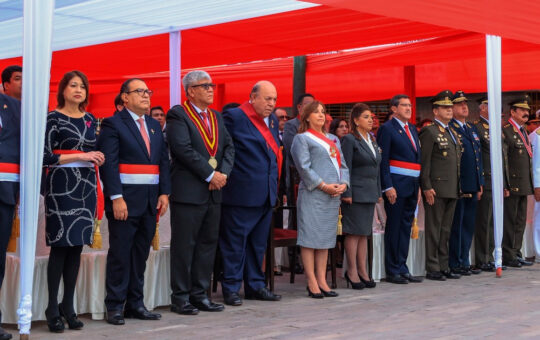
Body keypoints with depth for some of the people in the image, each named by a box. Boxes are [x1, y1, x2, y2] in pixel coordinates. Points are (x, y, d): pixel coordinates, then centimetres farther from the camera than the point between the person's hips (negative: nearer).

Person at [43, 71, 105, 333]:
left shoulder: (90, 119, 14)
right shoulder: (53, 118, -3)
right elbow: (46, 156, -10)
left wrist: (97, 158, 1)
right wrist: (80, 156, -14)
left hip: (86, 184, 5)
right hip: (62, 185, -5)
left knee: (77, 246, 6)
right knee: (60, 245, -5)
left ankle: (68, 306, 13)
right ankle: (53, 308, 3)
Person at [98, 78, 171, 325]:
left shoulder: (154, 126, 17)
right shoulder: (113, 124, -4)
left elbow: (164, 161, 15)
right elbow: (108, 163, -11)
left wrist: (164, 193, 4)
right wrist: (116, 198, -18)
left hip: (151, 200, 7)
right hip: (125, 199, -6)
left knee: (141, 254, 10)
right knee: (120, 254, -2)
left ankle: (135, 304, 18)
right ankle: (115, 306, 6)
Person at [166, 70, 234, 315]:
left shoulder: (216, 117, 17)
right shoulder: (178, 114, -7)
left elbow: (228, 146, 12)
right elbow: (183, 149, -17)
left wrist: (224, 173, -6)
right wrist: (210, 175, -16)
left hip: (213, 193, 8)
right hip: (188, 191, -7)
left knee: (208, 244, 10)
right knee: (184, 246, -1)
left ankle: (199, 294, 19)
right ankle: (180, 297, 7)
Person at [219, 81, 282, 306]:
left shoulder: (272, 120, 15)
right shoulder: (234, 117, -9)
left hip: (266, 194, 8)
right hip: (241, 193, -8)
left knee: (258, 243, 14)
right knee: (235, 243, 0)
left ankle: (255, 285, 23)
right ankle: (231, 288, 7)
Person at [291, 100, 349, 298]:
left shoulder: (333, 140, 22)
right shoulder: (302, 138, 2)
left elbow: (343, 164, 18)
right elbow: (304, 167, -8)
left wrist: (343, 184, -1)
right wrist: (323, 185, -16)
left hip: (334, 195, 7)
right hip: (312, 195, -7)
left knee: (326, 238, 7)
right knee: (310, 237, -6)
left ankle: (322, 281, 11)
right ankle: (312, 282, -3)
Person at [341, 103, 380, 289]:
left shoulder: (372, 140, 16)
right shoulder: (349, 140, -8)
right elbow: (345, 168, -12)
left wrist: (378, 192, 15)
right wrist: (346, 193, -16)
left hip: (370, 194, 8)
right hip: (356, 193, -7)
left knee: (364, 233, 10)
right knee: (354, 232, -3)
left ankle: (362, 270, 15)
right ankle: (352, 271, 3)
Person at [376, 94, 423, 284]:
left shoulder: (412, 129, 17)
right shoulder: (387, 129, -6)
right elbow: (383, 160, -12)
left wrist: (418, 186, 14)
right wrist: (388, 187, -18)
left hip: (412, 186, 8)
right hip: (396, 185, -8)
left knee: (406, 227, 11)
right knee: (394, 227, -1)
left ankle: (402, 268, 18)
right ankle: (392, 271, 5)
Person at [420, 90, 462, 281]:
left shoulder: (452, 133, 18)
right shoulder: (429, 132, -7)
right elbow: (424, 162, -12)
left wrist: (457, 187, 17)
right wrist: (427, 187, -17)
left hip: (452, 190, 8)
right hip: (436, 189, -8)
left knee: (446, 230, 11)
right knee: (434, 229, -3)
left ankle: (443, 267, 17)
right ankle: (432, 269, 2)